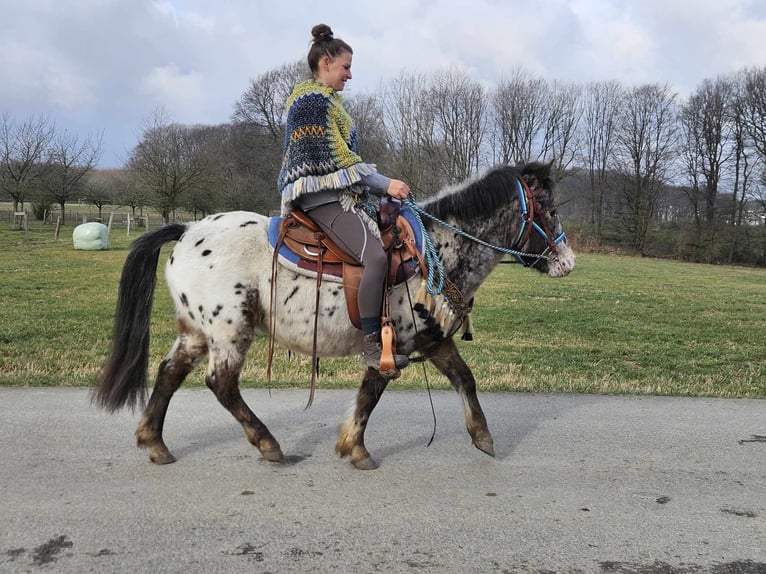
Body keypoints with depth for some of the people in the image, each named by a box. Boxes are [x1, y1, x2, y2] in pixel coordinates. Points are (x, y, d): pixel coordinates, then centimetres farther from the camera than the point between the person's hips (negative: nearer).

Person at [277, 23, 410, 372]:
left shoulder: (323, 100, 23)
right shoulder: (314, 99, -9)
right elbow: (336, 157, -16)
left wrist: (381, 186, 21)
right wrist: (385, 184, -15)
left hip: (334, 193, 12)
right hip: (323, 195, -12)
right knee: (375, 255, -28)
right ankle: (372, 348, -28)